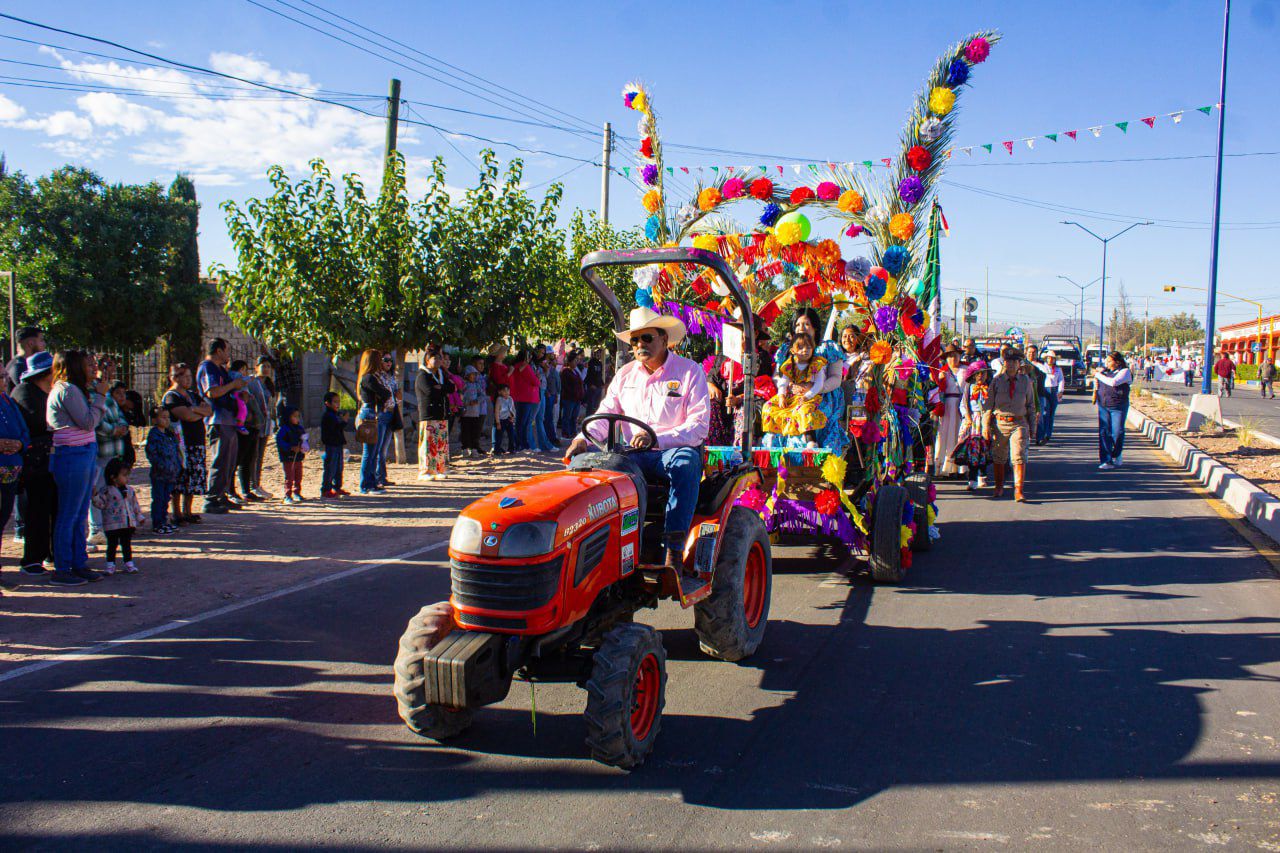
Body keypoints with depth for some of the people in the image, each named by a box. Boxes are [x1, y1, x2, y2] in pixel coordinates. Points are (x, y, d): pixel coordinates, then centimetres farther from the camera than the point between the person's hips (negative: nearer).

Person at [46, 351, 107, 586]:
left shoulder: (75, 390, 17)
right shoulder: (67, 390, -13)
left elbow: (91, 422, 14)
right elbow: (89, 422, -16)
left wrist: (98, 384, 12)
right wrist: (100, 395, -8)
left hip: (84, 455, 10)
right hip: (74, 457, -10)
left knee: (80, 516, 13)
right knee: (69, 515, -4)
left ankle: (79, 564, 20)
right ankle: (61, 571, 2)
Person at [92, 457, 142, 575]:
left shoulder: (130, 490, 9)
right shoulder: (106, 491, -7)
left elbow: (135, 505, 16)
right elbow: (100, 504, -10)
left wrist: (139, 517, 15)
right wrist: (95, 496, -27)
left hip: (129, 523, 4)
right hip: (112, 524, -4)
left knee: (127, 544, 11)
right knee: (112, 544, 2)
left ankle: (128, 564, 17)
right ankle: (110, 565, 11)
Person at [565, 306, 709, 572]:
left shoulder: (690, 372, 1)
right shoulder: (625, 375, 16)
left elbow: (699, 426, -10)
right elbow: (605, 415, 12)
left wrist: (656, 438, -26)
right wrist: (583, 438, -11)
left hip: (675, 451, -4)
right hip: (635, 456, 4)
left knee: (686, 462, -39)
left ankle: (674, 550, -42)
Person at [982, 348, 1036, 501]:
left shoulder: (1026, 381, 6)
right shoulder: (997, 381, 2)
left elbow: (1031, 406, 11)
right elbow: (988, 404, 4)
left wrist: (1032, 428, 10)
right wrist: (986, 425, -1)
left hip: (1019, 423, -1)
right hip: (999, 423, 1)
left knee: (1019, 457, -12)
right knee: (999, 458, 11)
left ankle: (1018, 491, -11)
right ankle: (999, 488, 28)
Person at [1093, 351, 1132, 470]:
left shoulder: (1124, 371, -5)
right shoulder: (1105, 370, 10)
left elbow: (1113, 382, -21)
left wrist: (1098, 375, -13)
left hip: (1118, 407, -4)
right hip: (1103, 406, 4)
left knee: (1117, 432, -2)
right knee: (1104, 433, -2)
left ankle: (1117, 455, 26)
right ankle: (1107, 461, -1)